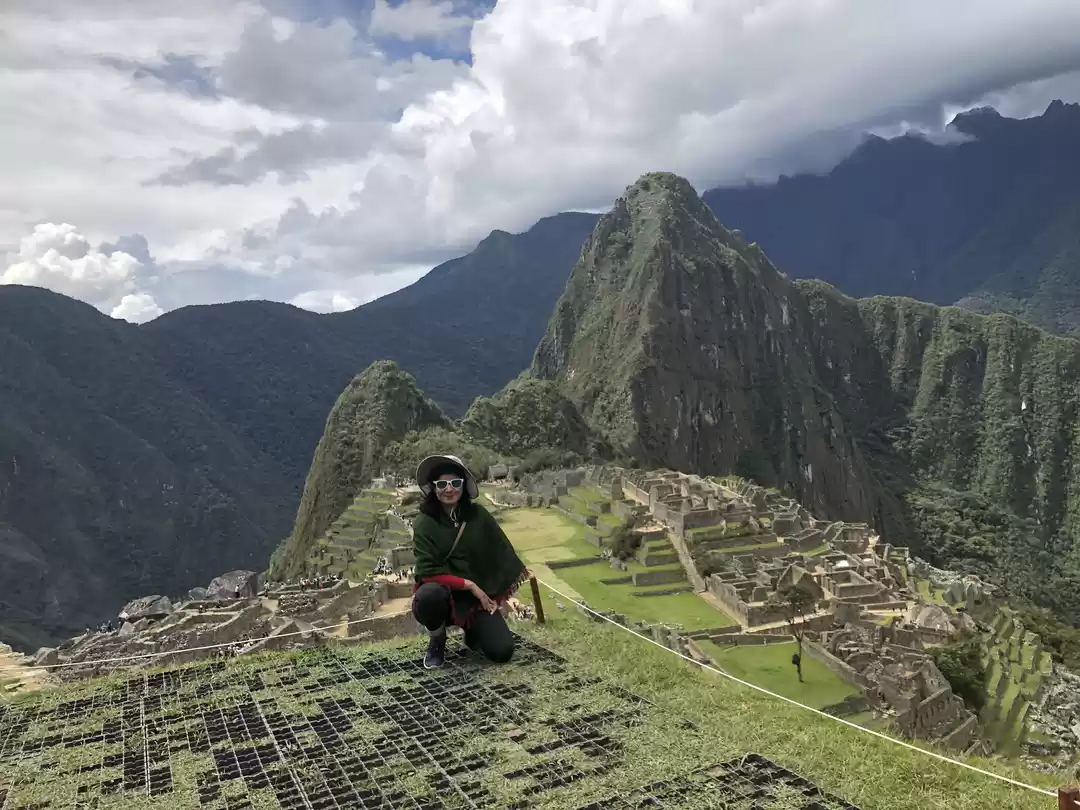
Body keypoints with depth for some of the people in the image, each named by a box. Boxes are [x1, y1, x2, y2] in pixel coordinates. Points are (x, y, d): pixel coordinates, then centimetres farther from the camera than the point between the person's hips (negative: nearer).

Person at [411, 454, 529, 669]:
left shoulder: (478, 515, -5)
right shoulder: (424, 523, -12)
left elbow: (501, 554, 2)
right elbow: (427, 572, -17)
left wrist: (496, 595, -2)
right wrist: (469, 584, -19)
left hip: (478, 595, 2)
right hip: (441, 591, -2)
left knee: (502, 651, -15)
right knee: (428, 596, -38)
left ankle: (472, 630, 22)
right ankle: (437, 641, -3)